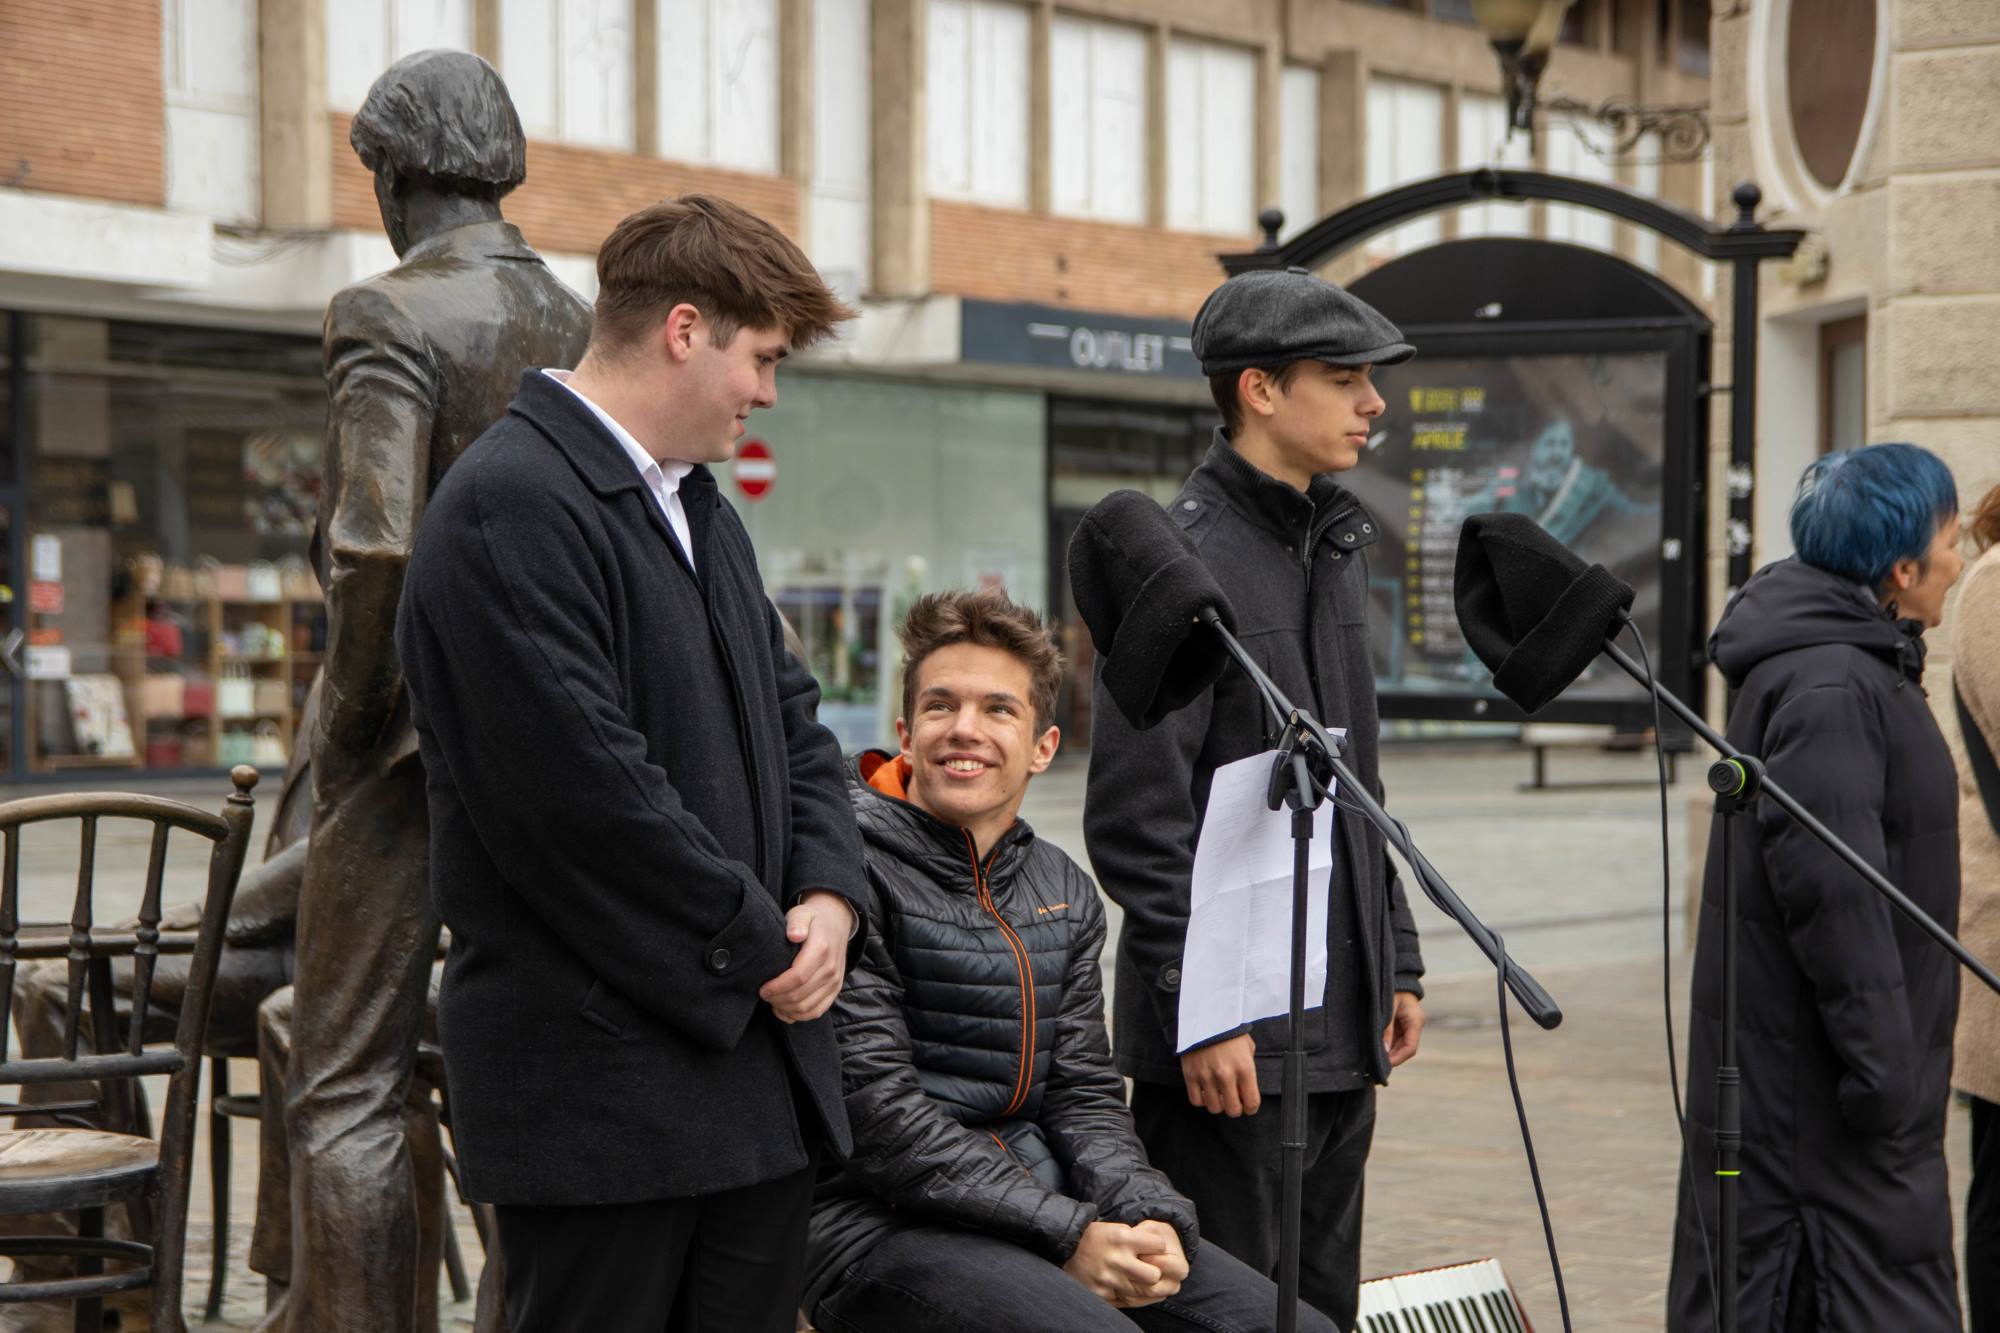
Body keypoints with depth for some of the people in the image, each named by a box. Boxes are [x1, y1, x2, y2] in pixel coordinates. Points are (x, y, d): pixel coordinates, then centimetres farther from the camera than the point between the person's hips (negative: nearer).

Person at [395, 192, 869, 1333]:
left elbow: (790, 716, 19)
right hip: (599, 1082, -9)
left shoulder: (699, 506, 18)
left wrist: (829, 897, 0)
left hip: (757, 1044, 9)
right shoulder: (510, 506, -15)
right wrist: (762, 948, -13)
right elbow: (585, 786, -21)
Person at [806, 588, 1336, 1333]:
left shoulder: (1065, 894, 15)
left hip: (1053, 1209, 7)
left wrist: (1150, 1216, -8)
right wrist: (1067, 1236, -17)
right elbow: (875, 1110, -14)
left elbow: (1083, 1095, 13)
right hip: (881, 1228, -7)